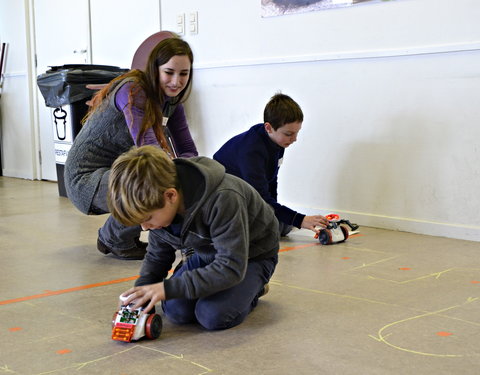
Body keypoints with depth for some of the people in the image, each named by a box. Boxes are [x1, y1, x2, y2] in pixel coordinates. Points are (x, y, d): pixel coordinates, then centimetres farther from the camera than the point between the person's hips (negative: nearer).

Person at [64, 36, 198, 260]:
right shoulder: (132, 90, -21)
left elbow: (188, 150, -1)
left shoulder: (171, 101, 5)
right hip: (86, 178, -9)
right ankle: (113, 240, -2)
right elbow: (147, 146, -32)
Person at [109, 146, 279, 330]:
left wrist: (168, 288, -42)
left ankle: (254, 287, 4)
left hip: (253, 255, -6)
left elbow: (231, 269, -40)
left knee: (212, 316, -25)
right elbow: (156, 257, 1)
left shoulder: (223, 199, -40)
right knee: (175, 310, -16)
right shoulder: (160, 206, -16)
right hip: (207, 253, 6)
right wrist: (141, 297, -17)